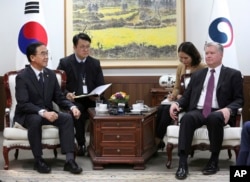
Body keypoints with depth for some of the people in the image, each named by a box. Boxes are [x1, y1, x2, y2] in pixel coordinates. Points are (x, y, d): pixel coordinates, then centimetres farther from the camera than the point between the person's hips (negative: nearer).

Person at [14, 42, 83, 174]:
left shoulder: (51, 74, 5)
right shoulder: (22, 77, -14)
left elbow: (59, 98, 7)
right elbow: (23, 104, -22)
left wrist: (72, 107, -14)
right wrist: (43, 112, -37)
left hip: (47, 113, 5)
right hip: (27, 115, -5)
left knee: (67, 117, -23)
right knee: (36, 120, -39)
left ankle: (69, 160, -26)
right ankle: (38, 160, -22)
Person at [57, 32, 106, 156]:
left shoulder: (95, 63, 12)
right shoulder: (65, 62, 2)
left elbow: (101, 86, 8)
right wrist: (66, 94, -23)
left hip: (92, 99, 3)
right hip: (73, 100, -3)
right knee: (78, 110, -36)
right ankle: (81, 144, -18)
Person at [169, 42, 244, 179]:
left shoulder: (233, 74, 11)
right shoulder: (197, 75, 23)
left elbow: (239, 99, 4)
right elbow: (187, 97, 19)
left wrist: (228, 109, -17)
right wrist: (176, 103, -4)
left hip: (218, 113, -2)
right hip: (198, 112, 3)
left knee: (214, 118, -39)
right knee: (187, 118, -33)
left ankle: (214, 160, -23)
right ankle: (182, 163, -38)